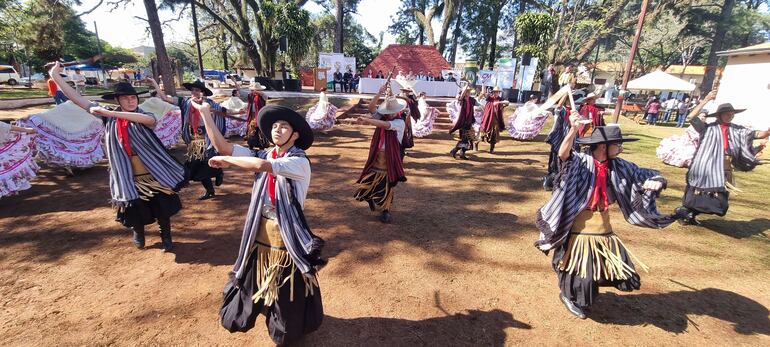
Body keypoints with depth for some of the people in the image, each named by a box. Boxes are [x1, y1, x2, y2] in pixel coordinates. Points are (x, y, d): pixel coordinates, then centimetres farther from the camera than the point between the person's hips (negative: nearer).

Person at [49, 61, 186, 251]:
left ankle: (166, 237, 24)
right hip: (128, 176, 3)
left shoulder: (143, 116, -5)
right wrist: (55, 75, 5)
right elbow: (77, 98, 7)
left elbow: (149, 119, -30)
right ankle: (138, 233, 43)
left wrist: (110, 113, -31)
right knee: (134, 209, 13)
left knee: (162, 207, 3)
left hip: (153, 173, -2)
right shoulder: (108, 116, 4)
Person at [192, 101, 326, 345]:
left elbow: (262, 165, -31)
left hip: (288, 236, -4)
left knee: (289, 290, 15)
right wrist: (205, 113, -10)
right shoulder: (262, 155, -1)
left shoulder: (300, 162, -17)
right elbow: (221, 146, -7)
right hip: (260, 234, 5)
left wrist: (227, 160, -19)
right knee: (256, 282, 23)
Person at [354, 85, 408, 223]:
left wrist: (366, 120, -31)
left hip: (391, 157, -4)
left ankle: (386, 210, 19)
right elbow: (371, 107, -8)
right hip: (377, 155, 4)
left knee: (387, 184, 4)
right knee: (370, 179, 9)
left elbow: (384, 124, -28)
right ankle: (370, 198, 39)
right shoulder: (382, 116, 5)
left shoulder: (400, 122, -12)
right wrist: (380, 93, -16)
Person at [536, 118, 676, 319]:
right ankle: (569, 296, 34)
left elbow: (645, 174, 7)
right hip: (579, 229, -6)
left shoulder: (617, 166, 0)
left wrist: (656, 181, -17)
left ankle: (589, 289, 43)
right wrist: (573, 130, -53)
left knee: (619, 268, 15)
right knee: (581, 270, 3)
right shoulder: (581, 162, -17)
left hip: (604, 228, 7)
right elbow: (563, 154, -37)